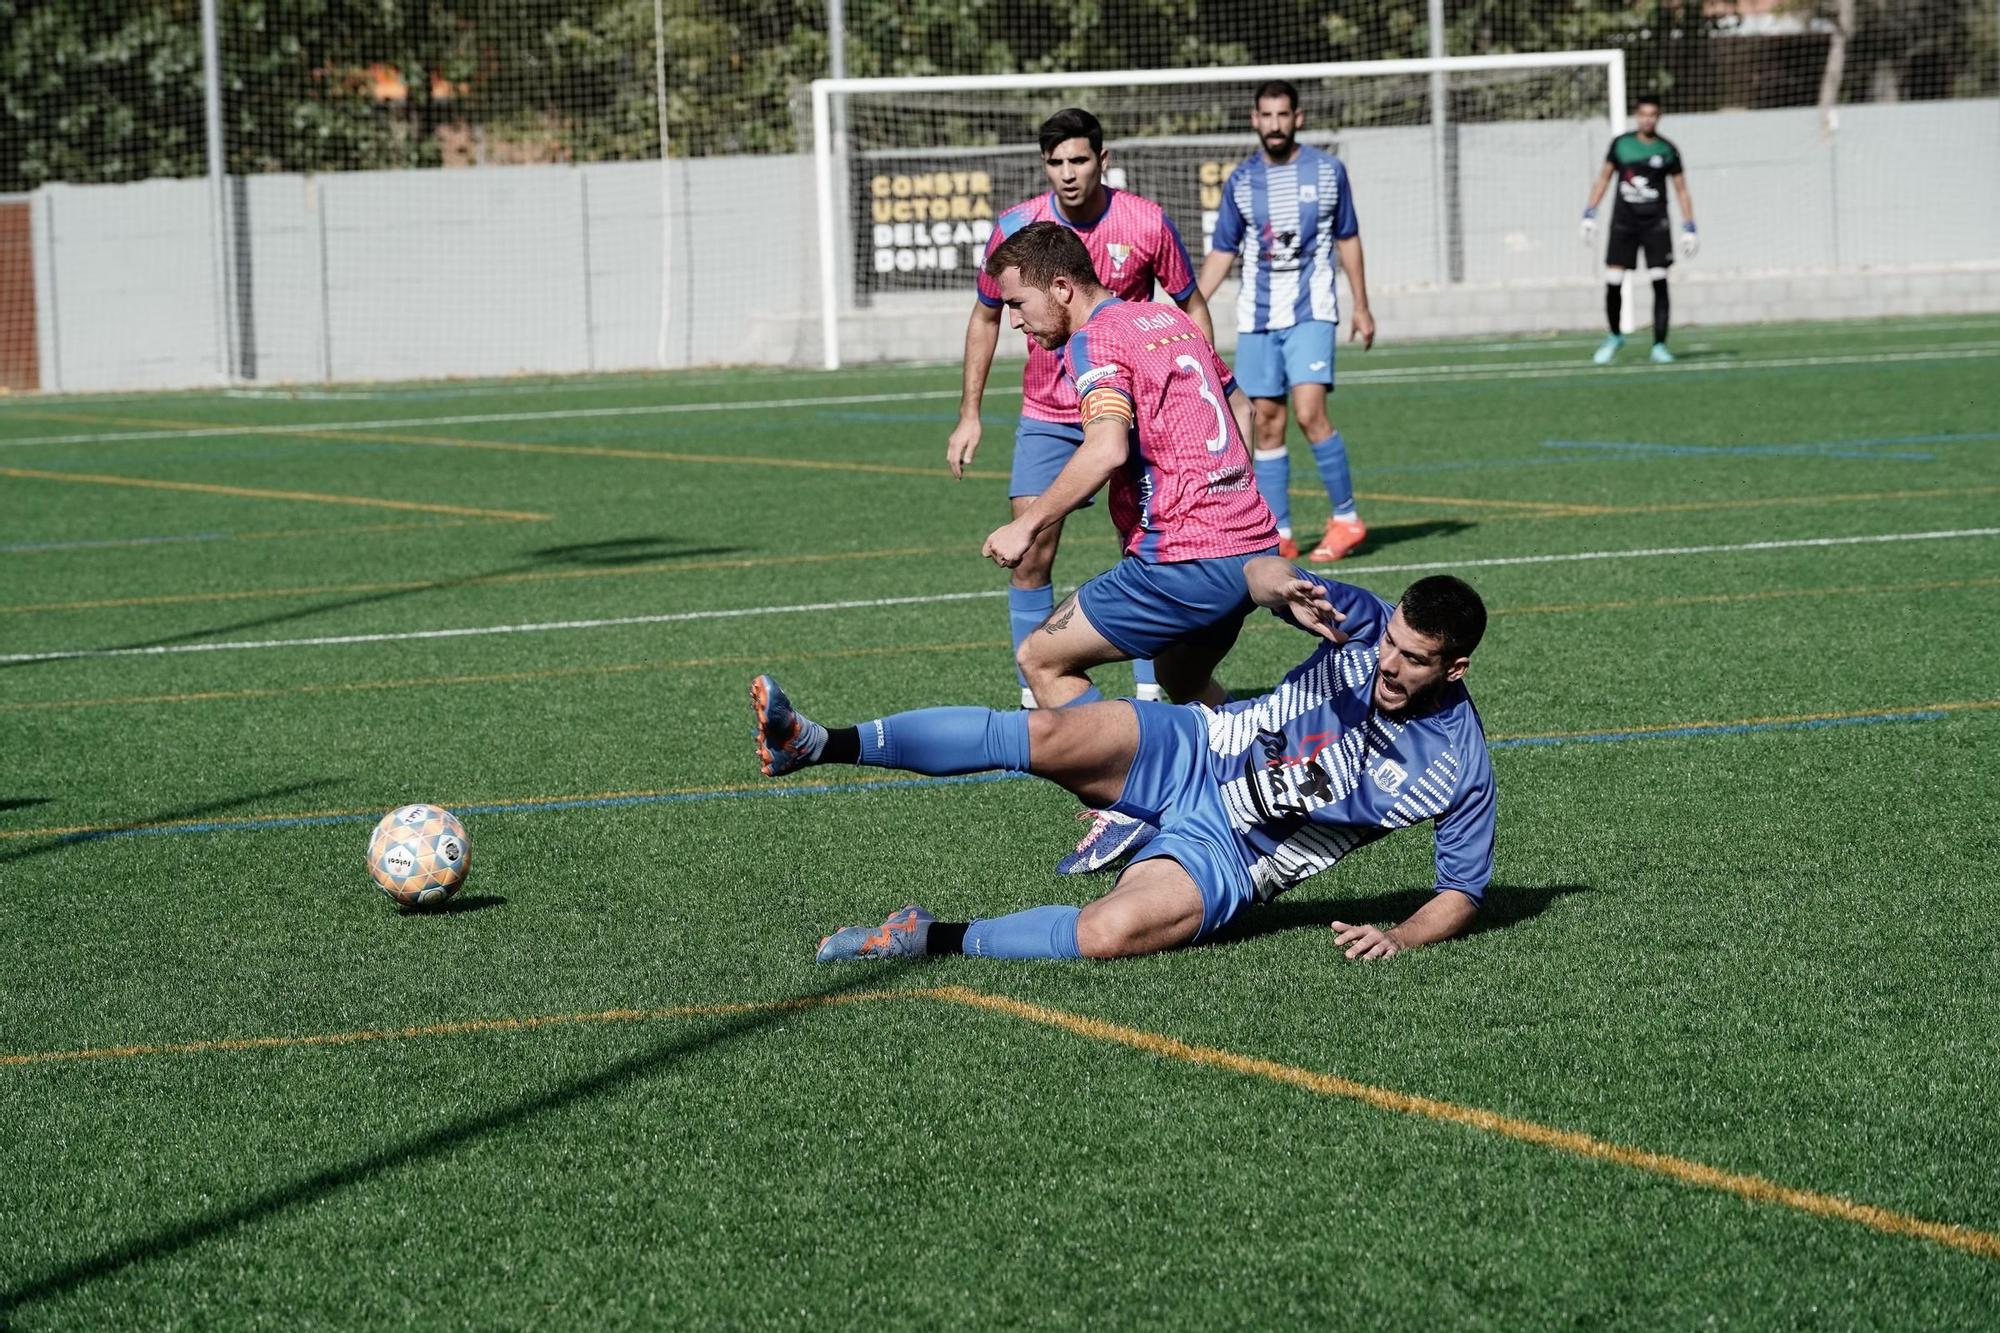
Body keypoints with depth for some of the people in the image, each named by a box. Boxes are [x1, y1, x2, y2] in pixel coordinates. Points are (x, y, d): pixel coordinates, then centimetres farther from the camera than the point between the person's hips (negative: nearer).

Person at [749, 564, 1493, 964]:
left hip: (1223, 860, -3)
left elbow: (1463, 894, -3)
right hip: (1192, 752, 3)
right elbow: (1257, 572, 0)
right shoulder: (1367, 623, -8)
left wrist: (1400, 939, -22)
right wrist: (1282, 586, -24)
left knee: (1109, 933, -35)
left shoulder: (1457, 768, -14)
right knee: (1046, 736, -26)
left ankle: (932, 940, -17)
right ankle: (815, 743, -26)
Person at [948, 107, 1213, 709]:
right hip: (1045, 418, 1)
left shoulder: (1147, 223, -10)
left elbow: (1191, 308, 3)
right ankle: (1035, 699, 2)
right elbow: (986, 315, 8)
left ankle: (1150, 694, 7)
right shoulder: (1015, 227, -7)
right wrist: (969, 415, 5)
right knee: (1029, 558, -7)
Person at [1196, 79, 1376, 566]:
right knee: (1267, 423, 2)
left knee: (1309, 412, -17)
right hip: (1256, 318, 3)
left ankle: (1347, 518, -5)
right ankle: (1279, 535, 6)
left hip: (1310, 311, -3)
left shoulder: (1328, 170, 1)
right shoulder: (1240, 182, 5)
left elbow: (1348, 239, 10)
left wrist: (1361, 306, 8)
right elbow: (1221, 253, 12)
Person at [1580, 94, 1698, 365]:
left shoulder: (1667, 150, 2)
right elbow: (1603, 177, 13)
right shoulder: (1621, 144, 5)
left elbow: (1681, 190, 8)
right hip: (1623, 221, 1)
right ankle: (1614, 336, 18)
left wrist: (1689, 229, 3)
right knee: (1613, 282, -5)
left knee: (1660, 282, -9)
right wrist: (1589, 215, 7)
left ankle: (1659, 345, -2)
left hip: (1655, 223, -1)